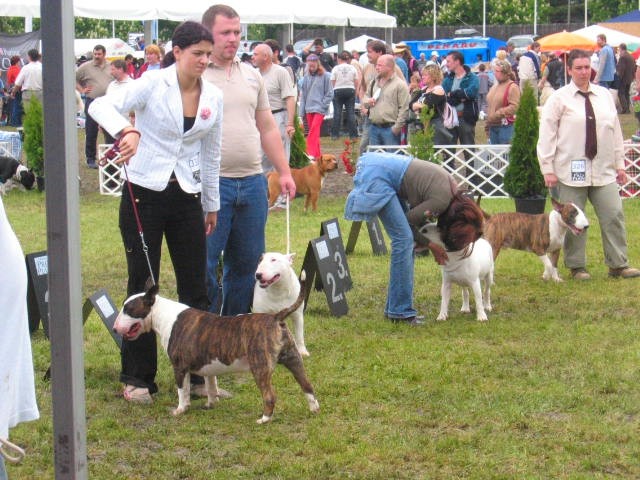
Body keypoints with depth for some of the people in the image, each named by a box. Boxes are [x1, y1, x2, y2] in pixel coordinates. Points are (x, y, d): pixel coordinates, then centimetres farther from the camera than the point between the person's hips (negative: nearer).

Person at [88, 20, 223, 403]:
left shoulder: (214, 97, 5)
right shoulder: (153, 84, -9)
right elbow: (101, 105, -23)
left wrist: (212, 204, 19)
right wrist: (125, 130, -42)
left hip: (187, 198, 4)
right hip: (145, 194, -4)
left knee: (196, 288, 4)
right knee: (143, 287, 2)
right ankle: (138, 378, 13)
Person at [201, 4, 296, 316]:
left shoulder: (252, 76, 15)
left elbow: (268, 128, 19)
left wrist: (284, 172, 15)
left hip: (252, 182, 6)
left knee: (246, 262, 12)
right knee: (204, 263, -3)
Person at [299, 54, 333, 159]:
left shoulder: (325, 76, -4)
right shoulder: (306, 77, 7)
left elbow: (329, 94, 0)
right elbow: (303, 95, 11)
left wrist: (322, 105, -8)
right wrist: (301, 112, 10)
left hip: (320, 109, -5)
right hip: (309, 109, 5)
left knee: (314, 130, -18)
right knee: (314, 132, 9)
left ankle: (311, 153, -24)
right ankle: (318, 154, 16)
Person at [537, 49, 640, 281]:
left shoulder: (604, 96, 11)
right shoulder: (559, 98, -2)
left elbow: (615, 130, 14)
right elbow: (546, 135, -4)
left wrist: (620, 164, 11)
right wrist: (548, 169, -8)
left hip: (603, 170, 4)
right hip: (571, 172, -4)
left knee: (614, 216, 1)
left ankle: (618, 264, 9)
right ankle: (577, 267, 13)